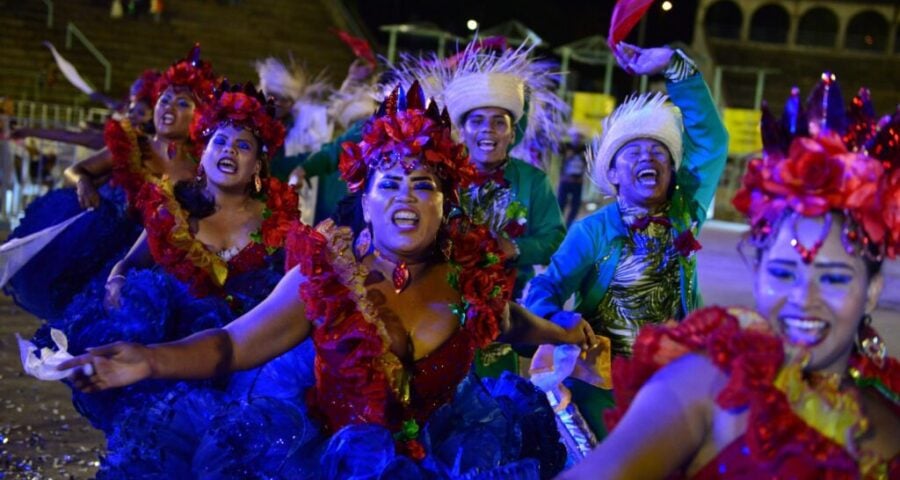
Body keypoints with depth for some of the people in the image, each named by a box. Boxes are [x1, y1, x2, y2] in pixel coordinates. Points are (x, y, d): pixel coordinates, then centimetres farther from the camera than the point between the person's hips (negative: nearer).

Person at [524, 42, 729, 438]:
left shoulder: (685, 213, 1)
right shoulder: (593, 231, -6)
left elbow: (711, 139, -2)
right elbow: (548, 289, -13)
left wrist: (674, 66, -7)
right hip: (600, 379, -2)